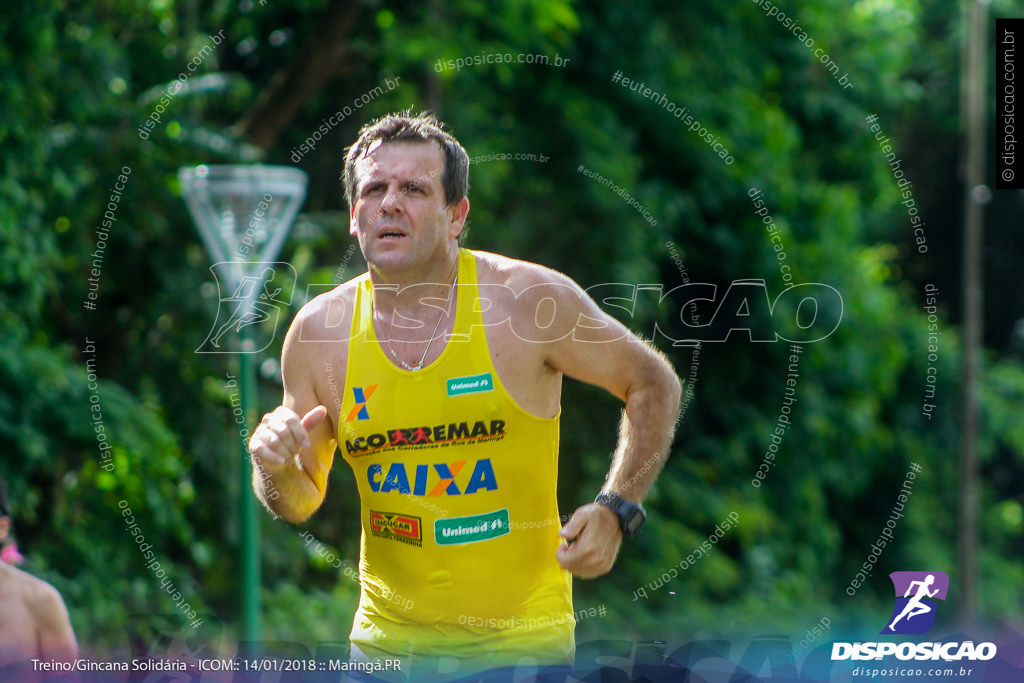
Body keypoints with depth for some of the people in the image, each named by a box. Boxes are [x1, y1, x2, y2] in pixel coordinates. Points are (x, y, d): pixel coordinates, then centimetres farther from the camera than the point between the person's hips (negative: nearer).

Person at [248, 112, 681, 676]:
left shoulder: (530, 300, -10)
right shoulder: (319, 331, -2)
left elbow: (653, 384, 4)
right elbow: (301, 502, 10)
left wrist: (615, 511, -8)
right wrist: (277, 471, -12)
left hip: (521, 637, -3)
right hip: (388, 643, 3)